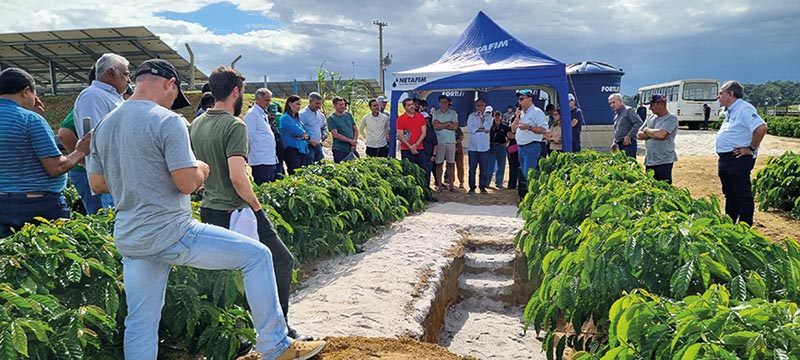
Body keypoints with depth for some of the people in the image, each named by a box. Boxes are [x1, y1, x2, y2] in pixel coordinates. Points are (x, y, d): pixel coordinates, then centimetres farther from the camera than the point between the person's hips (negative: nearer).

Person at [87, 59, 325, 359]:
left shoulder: (104, 126, 10)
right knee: (257, 255, 2)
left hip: (127, 241, 8)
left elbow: (97, 184, 16)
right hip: (170, 234, -8)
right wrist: (200, 169, 3)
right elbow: (188, 183, -19)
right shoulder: (167, 121, -14)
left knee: (140, 323, 14)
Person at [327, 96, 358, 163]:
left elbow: (356, 130, 11)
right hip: (339, 151, -5)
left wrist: (354, 142, -5)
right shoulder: (331, 118, -6)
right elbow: (335, 135, -13)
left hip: (352, 150, 5)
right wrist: (350, 141, -13)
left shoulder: (349, 115, 9)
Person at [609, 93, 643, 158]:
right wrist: (614, 142, 17)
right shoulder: (616, 114, 20)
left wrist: (629, 136, -19)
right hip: (621, 145, 9)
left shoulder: (628, 111, -6)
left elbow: (639, 123, -18)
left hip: (628, 144, -9)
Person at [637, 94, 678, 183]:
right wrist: (653, 134, -9)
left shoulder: (671, 118, -8)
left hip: (663, 162, -7)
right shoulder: (651, 118, 14)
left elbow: (661, 134, -24)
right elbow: (639, 135, 8)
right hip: (649, 160, 7)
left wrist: (647, 130, -5)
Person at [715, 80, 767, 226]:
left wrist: (751, 149, -19)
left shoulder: (744, 109, -14)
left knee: (743, 195, -3)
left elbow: (761, 128, -26)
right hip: (725, 159, 10)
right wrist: (723, 159, 16)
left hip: (738, 159, -10)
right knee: (729, 194, 17)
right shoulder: (730, 111, 17)